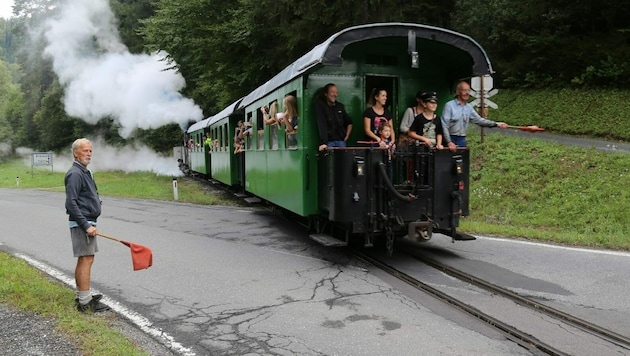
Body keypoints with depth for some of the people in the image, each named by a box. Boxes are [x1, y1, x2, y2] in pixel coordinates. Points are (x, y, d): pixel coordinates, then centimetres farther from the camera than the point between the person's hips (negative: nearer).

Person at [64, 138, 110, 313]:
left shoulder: (85, 172, 16)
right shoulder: (75, 173, -14)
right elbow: (71, 204, -21)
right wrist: (86, 225, -22)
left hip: (87, 223, 10)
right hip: (82, 223, -10)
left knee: (83, 260, 15)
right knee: (86, 260, -9)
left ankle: (81, 295, 25)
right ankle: (85, 302, -5)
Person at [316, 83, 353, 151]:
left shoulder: (340, 106, 12)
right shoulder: (320, 106, -3)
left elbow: (349, 123, 23)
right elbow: (321, 126, -15)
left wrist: (347, 136, 9)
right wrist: (323, 143, -24)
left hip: (341, 141, 4)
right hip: (328, 142, -4)